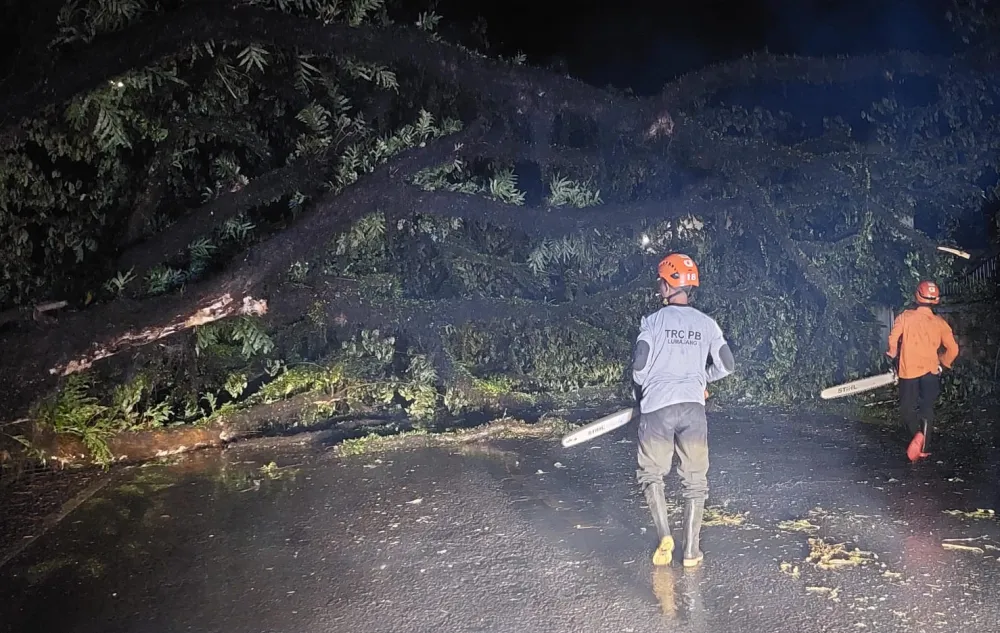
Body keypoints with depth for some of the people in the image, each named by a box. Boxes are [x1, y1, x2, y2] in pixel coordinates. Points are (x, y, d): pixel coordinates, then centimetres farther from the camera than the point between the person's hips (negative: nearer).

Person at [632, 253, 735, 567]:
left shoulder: (653, 321, -1)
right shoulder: (707, 324, 8)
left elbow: (639, 366, -7)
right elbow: (726, 366, 7)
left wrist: (643, 390, 13)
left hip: (657, 407, -2)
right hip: (693, 408, 2)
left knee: (651, 473, 13)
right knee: (695, 479, 11)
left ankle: (664, 536, -3)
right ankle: (691, 550, 11)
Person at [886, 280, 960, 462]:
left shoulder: (905, 317, -4)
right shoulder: (940, 323, 2)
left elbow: (893, 339, -9)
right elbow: (953, 350, 0)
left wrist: (894, 356, 10)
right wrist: (943, 364, 18)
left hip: (908, 371, -1)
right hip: (931, 371, 1)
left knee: (907, 409, 13)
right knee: (927, 408, 5)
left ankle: (917, 435, -5)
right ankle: (923, 446, -11)